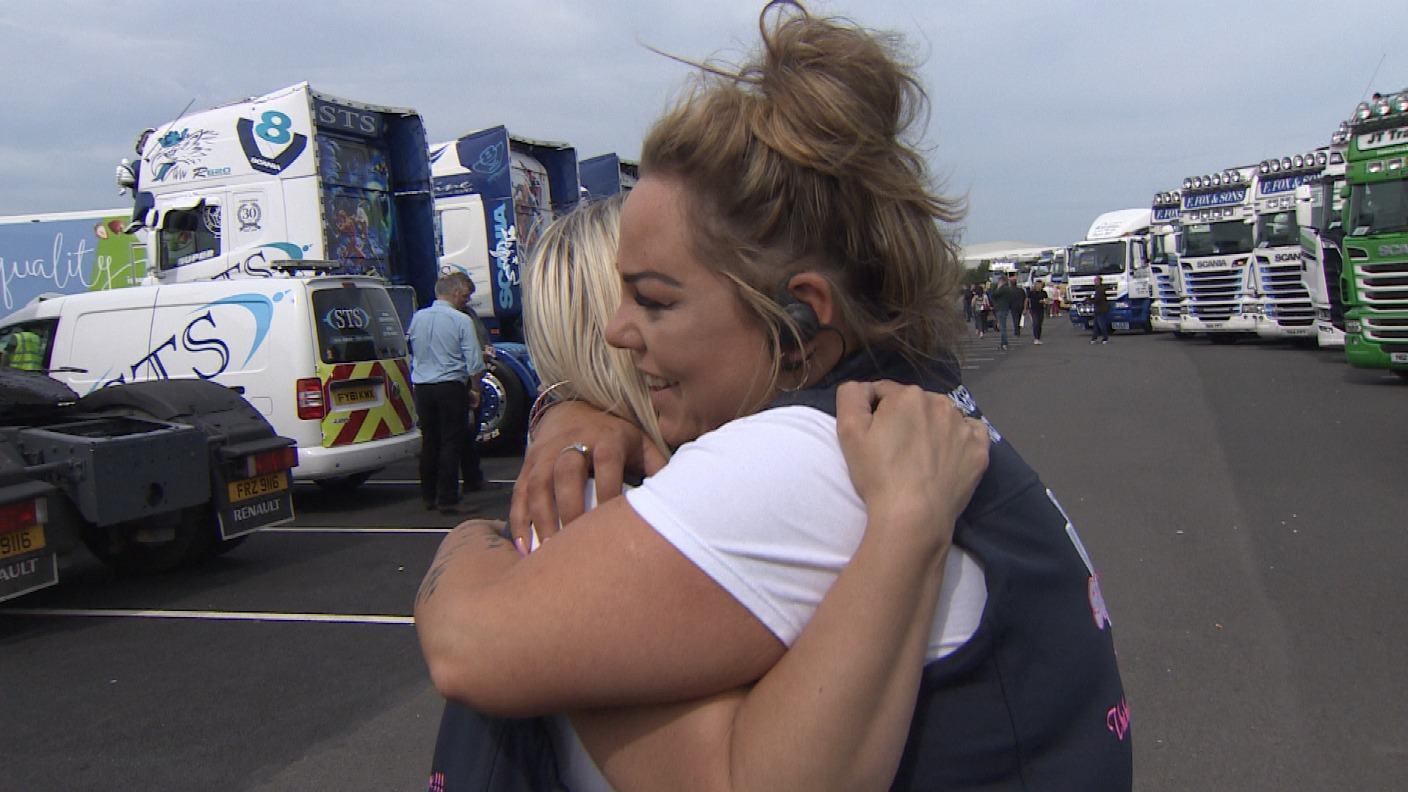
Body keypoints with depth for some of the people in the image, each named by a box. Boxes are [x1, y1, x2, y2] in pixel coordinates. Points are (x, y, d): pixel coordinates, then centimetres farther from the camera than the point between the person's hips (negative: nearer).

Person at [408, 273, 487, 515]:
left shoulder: (417, 318, 7)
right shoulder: (461, 320, -9)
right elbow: (474, 362, -10)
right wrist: (474, 390, 1)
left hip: (422, 387, 6)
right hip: (451, 387, -6)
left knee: (429, 442, 14)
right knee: (451, 444, -2)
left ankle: (428, 496, 20)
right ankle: (447, 499, -2)